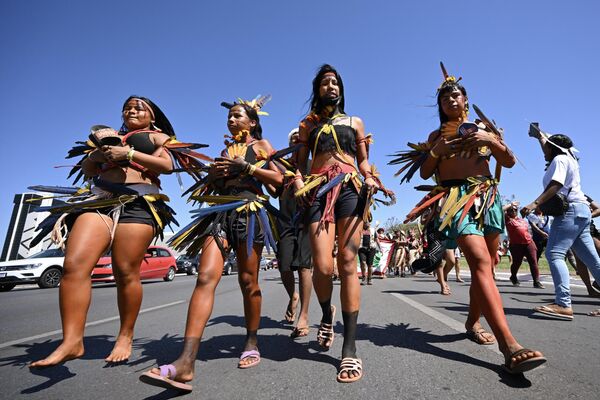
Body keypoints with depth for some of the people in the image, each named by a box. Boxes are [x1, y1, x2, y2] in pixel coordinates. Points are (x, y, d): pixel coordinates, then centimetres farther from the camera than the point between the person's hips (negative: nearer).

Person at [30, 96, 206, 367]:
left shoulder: (158, 137, 18)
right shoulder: (110, 136, 31)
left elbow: (167, 165, -2)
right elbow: (86, 171, 27)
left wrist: (128, 153, -6)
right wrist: (96, 153, 7)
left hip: (138, 201, -4)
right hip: (99, 199, 5)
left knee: (126, 272, -10)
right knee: (74, 264, -15)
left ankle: (125, 337, 4)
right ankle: (71, 341, -13)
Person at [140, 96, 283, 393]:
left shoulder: (261, 144, 12)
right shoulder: (226, 149, 26)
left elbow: (278, 178, -2)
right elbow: (212, 187, 27)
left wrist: (244, 166, -7)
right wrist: (213, 175, 5)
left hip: (249, 212, -4)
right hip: (220, 212, 4)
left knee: (247, 280, 0)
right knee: (206, 277, -14)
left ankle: (252, 344, 18)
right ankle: (185, 362, -19)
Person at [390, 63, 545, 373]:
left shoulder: (483, 128, 17)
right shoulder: (437, 135, 14)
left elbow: (510, 162, 10)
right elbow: (425, 173, 7)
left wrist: (492, 140, -7)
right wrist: (436, 150, -8)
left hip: (488, 198, 4)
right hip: (456, 199, -4)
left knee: (485, 266, 6)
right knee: (480, 262, -22)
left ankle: (473, 322, 25)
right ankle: (509, 345, -27)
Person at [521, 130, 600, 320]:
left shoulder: (559, 159, -3)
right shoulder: (567, 158, 23)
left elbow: (555, 185, -19)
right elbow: (550, 145, 44)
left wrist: (535, 203, -28)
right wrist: (540, 135, 56)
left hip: (570, 211, -10)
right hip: (581, 211, 10)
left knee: (554, 254, -20)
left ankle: (563, 305, -29)